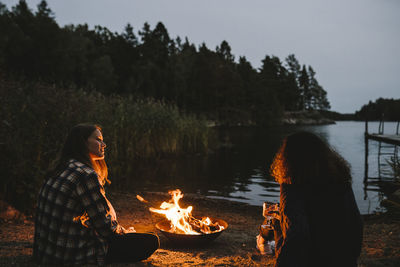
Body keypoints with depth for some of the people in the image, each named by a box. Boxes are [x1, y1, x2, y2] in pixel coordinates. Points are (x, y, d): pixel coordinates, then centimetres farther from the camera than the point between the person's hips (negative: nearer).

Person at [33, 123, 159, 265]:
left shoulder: (58, 171, 10)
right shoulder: (86, 175, -20)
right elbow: (105, 226, -16)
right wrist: (124, 231, 5)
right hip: (71, 258, -10)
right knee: (151, 241, -4)